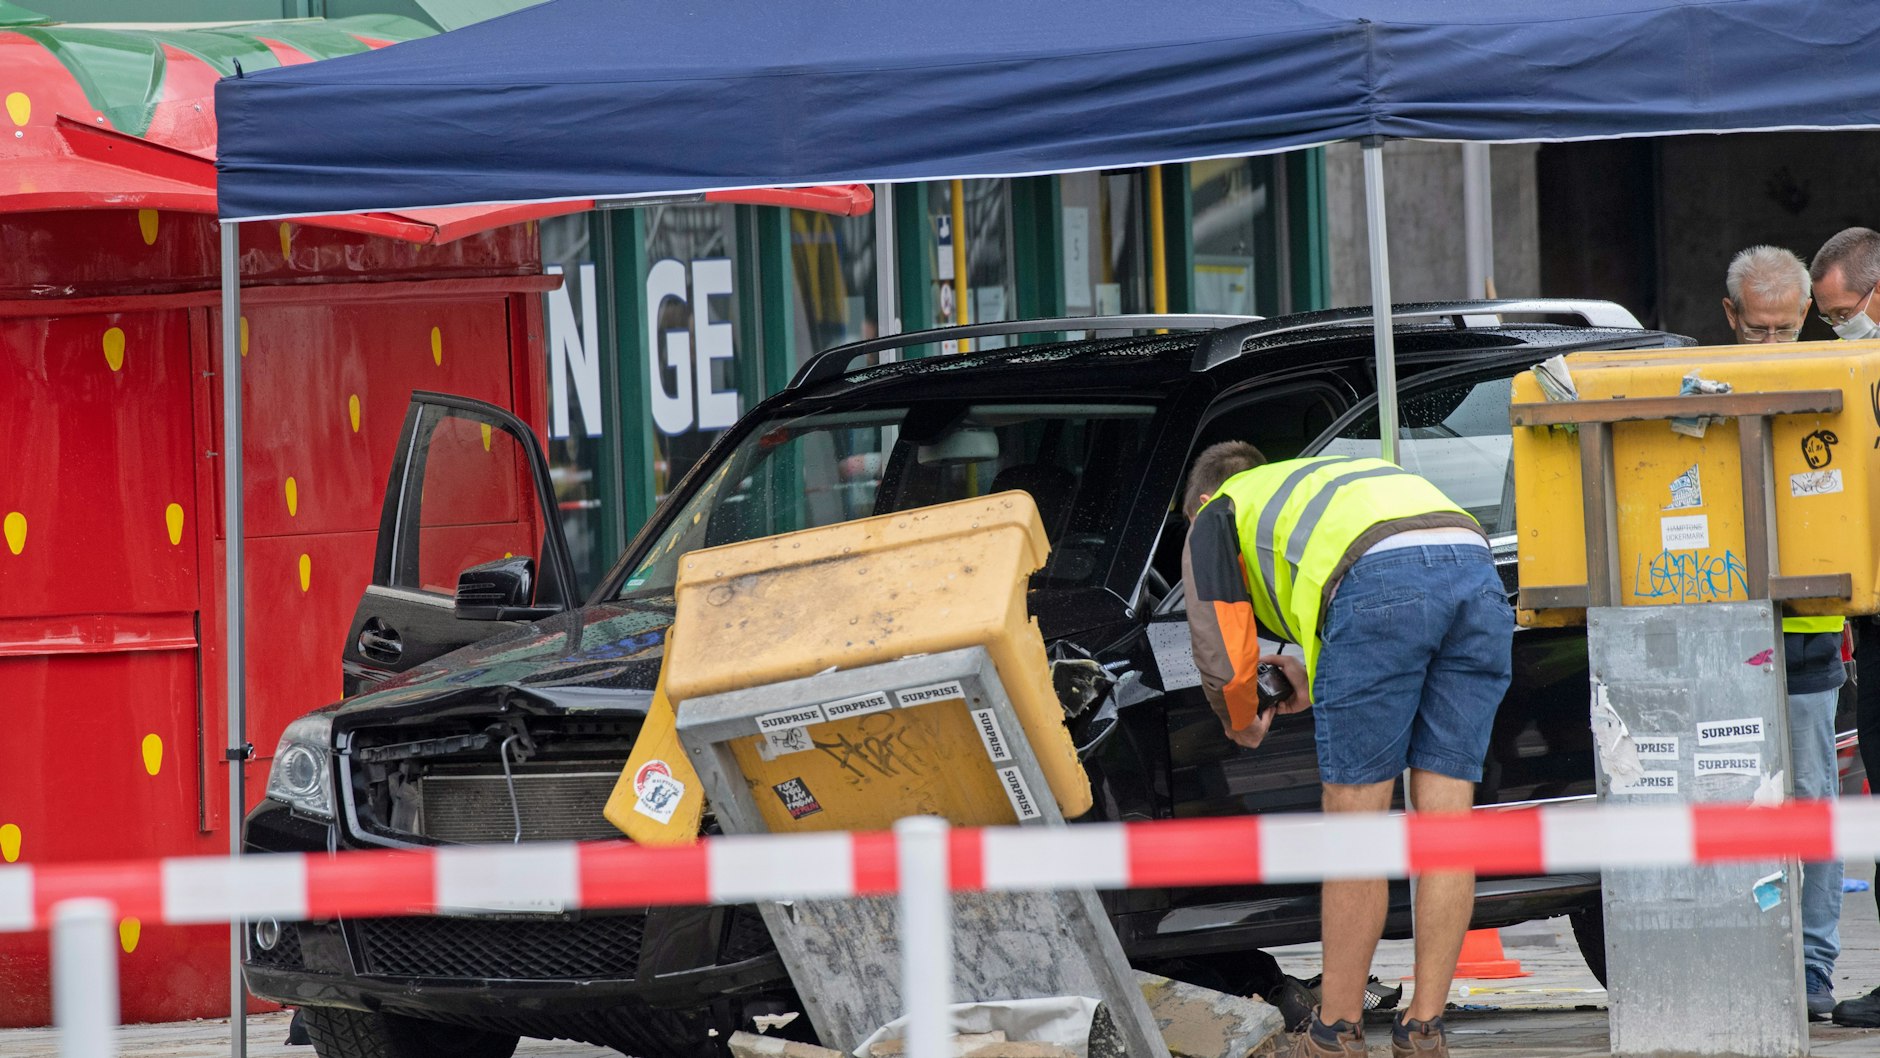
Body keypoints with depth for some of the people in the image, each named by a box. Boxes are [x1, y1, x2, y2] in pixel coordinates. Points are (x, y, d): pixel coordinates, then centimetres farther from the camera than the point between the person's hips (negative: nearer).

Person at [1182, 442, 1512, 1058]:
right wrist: (1317, 685, 47)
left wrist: (1241, 722, 39)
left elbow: (1223, 654, 18)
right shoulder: (1322, 481, 45)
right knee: (1444, 820, 9)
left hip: (1380, 582, -6)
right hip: (1477, 570, 6)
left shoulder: (1217, 516, 27)